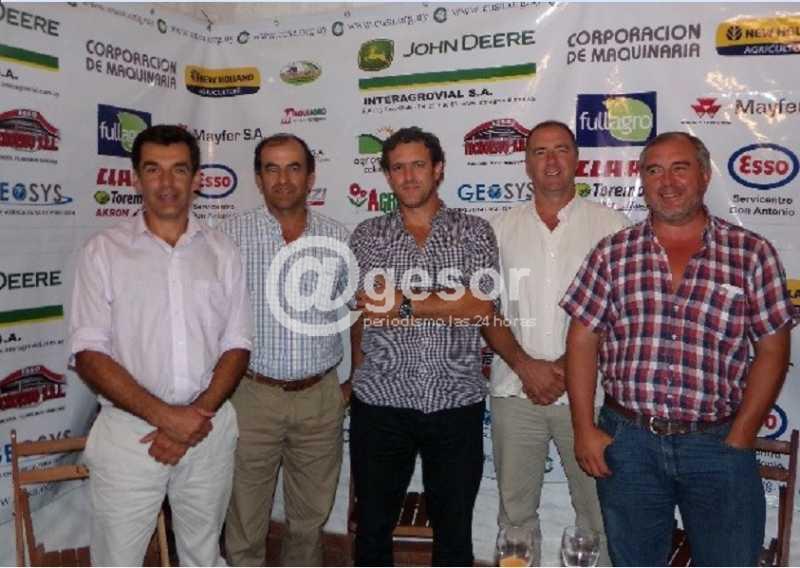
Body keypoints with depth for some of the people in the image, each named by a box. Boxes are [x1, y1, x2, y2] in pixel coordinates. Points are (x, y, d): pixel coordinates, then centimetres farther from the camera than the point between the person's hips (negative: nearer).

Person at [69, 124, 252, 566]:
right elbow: (88, 353, -8)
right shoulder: (103, 251, -3)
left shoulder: (221, 252, 4)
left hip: (208, 430, 3)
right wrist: (164, 415, -17)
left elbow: (236, 345, 2)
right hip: (128, 432, -2)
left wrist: (198, 414, -12)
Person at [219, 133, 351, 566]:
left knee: (311, 515, 18)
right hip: (253, 396, -2)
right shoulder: (231, 235, -5)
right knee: (245, 519, 10)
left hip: (320, 398, 3)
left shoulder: (338, 238, 3)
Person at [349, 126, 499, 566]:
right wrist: (359, 372, 0)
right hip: (380, 402, 1)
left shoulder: (474, 232, 2)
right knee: (372, 528, 14)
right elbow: (357, 315, 7)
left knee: (454, 530, 14)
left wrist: (402, 303, -14)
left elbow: (480, 306, -13)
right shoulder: (366, 236, 7)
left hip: (455, 403, -1)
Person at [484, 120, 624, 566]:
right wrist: (525, 365, -10)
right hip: (515, 391, 2)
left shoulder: (611, 225, 0)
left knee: (597, 510, 8)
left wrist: (565, 368, -12)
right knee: (516, 509, 13)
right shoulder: (503, 228, 7)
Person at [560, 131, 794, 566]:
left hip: (718, 445, -1)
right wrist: (585, 430, -3)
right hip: (626, 442, 1)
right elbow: (583, 340, 2)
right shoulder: (611, 253, 1)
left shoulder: (752, 253, -1)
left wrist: (740, 438, -5)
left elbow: (771, 350, 0)